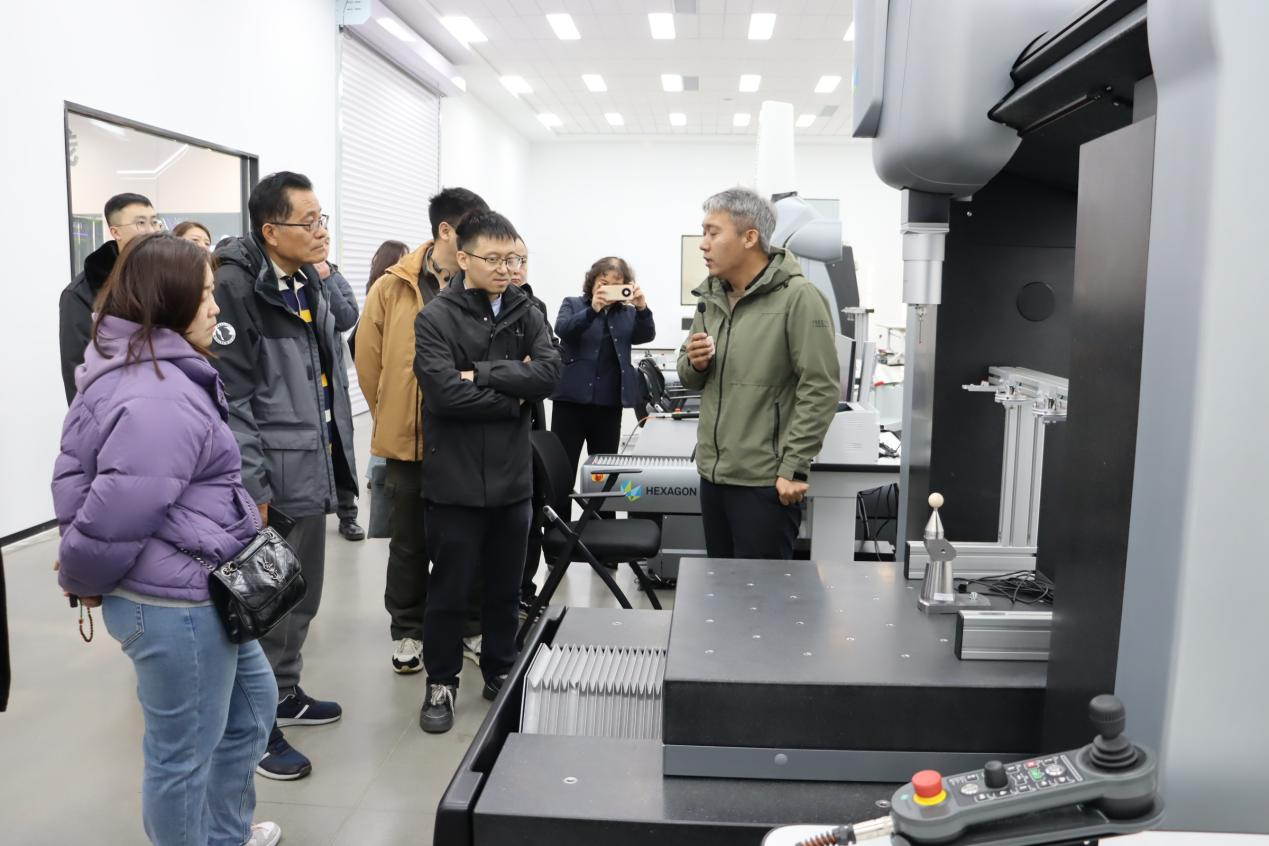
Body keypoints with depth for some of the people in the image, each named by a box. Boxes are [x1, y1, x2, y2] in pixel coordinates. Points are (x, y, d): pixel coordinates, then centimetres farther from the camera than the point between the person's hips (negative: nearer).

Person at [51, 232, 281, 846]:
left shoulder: (126, 368, 10)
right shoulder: (162, 397, -25)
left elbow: (77, 472, 14)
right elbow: (117, 510, -25)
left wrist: (78, 563, 11)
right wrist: (82, 579, -6)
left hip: (197, 593, 11)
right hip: (174, 604, -11)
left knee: (252, 704, 25)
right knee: (184, 751, 8)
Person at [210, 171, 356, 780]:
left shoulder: (309, 283, 12)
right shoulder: (234, 286, -16)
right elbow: (230, 395, -20)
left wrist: (337, 455, 18)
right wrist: (252, 488, -21)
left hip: (312, 473, 9)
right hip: (269, 483, -9)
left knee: (301, 598, 20)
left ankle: (285, 693, 39)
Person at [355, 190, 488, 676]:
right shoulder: (393, 288, -5)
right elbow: (368, 360, 2)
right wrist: (389, 418, 7)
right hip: (408, 438, 0)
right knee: (410, 542, 14)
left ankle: (470, 627, 30)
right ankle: (407, 631, 30)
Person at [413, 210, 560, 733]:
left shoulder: (526, 314, 7)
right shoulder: (436, 319, -6)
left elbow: (549, 373, -10)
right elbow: (446, 393, -19)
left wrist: (483, 374, -16)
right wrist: (513, 397, -10)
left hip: (512, 476, 4)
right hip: (455, 479, -4)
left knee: (505, 587, 16)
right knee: (449, 589, 8)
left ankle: (500, 675, 34)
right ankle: (441, 684, 25)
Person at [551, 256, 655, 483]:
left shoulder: (628, 313, 11)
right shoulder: (572, 304, 6)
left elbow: (646, 335, -5)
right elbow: (562, 329, -13)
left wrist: (642, 309, -25)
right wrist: (593, 309, -30)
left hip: (609, 405, 2)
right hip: (571, 400, -2)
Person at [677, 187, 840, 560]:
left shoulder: (797, 297, -12)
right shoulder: (711, 296, 8)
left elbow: (820, 390, -15)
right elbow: (690, 379, 18)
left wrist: (793, 468, -18)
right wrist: (694, 363, -5)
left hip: (766, 481, -7)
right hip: (713, 474, 7)